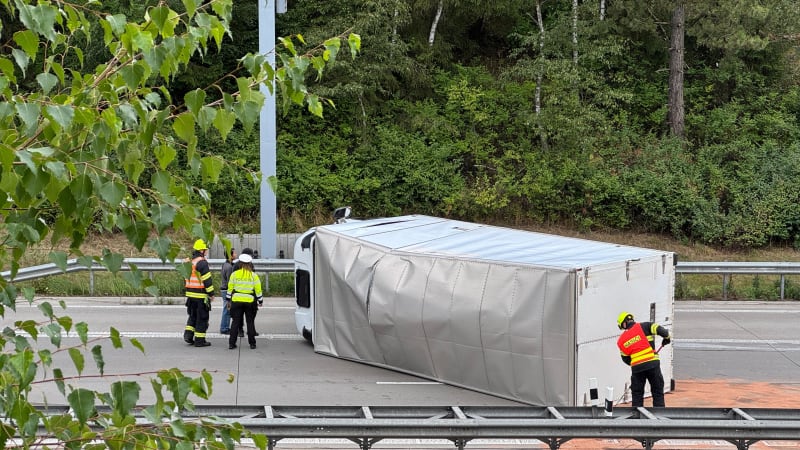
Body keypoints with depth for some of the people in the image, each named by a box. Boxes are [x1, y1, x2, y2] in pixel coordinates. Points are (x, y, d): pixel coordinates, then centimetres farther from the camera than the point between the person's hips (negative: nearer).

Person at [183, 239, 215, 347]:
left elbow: (186, 278, 18)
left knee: (193, 316, 21)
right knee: (202, 318, 0)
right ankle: (199, 340, 2)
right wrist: (211, 293, -11)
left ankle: (188, 334, 10)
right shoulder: (202, 263, -15)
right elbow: (207, 280, -17)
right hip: (201, 295, -8)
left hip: (190, 294, 8)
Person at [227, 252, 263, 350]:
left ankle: (231, 343, 3)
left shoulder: (234, 274, 0)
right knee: (250, 322, 8)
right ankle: (252, 343, 9)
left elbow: (230, 288, 3)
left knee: (235, 322, 5)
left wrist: (228, 299, 13)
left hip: (236, 300, 0)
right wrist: (260, 301, 12)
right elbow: (258, 289, 2)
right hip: (250, 301, 0)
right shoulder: (253, 275, 0)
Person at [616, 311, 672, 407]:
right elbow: (658, 329, -11)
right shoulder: (643, 327, -1)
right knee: (658, 392, 8)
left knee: (637, 393, 15)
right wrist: (667, 337, 8)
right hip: (652, 363, -2)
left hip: (636, 367, 2)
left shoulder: (622, 340, 10)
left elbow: (625, 359, 16)